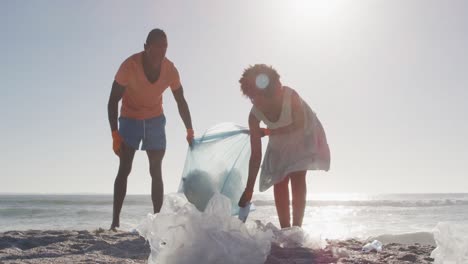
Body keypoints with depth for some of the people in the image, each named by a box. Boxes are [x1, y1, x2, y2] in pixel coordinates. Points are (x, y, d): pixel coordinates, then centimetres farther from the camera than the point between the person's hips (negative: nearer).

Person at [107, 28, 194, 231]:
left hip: (156, 121, 3)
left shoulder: (170, 69, -14)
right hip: (130, 120, -2)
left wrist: (190, 131, -5)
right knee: (124, 169, -10)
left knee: (156, 171, -1)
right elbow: (113, 101, -18)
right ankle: (115, 220, -7)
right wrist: (115, 134, -23)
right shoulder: (129, 66, -23)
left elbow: (181, 102, -2)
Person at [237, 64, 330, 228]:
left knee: (297, 178, -15)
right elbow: (256, 155, -22)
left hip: (304, 136, -3)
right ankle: (285, 230, 5)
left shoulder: (290, 96, -37)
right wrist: (249, 188, -23)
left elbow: (299, 125, -22)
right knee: (279, 182, -4)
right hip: (281, 143, 3)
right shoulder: (254, 115, -27)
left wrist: (268, 132, -25)